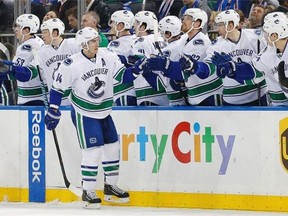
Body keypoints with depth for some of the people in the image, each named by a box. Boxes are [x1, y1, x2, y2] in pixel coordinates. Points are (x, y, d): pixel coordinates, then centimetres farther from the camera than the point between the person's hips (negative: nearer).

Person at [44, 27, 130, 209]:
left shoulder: (107, 56, -6)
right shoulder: (72, 64, -18)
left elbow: (122, 73, 9)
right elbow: (58, 87, -9)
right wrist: (53, 111, -8)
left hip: (104, 112, 6)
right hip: (84, 113, -6)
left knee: (113, 147, 8)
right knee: (93, 151, -13)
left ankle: (110, 187, 23)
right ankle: (88, 192, -3)